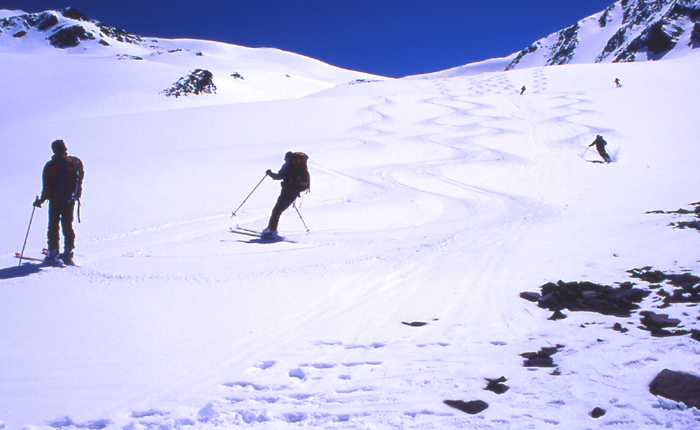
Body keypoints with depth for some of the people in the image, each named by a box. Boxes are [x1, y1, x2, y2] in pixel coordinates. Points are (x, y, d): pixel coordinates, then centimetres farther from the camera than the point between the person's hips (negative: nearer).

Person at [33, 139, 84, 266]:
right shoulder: (74, 162, 2)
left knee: (53, 227, 4)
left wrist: (42, 199, -2)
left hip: (55, 201, -3)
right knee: (68, 227, 12)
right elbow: (80, 179, 8)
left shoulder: (50, 165, -9)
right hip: (70, 200, 4)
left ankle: (53, 254, 1)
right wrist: (77, 195, 19)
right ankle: (68, 254, 12)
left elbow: (47, 185, -10)